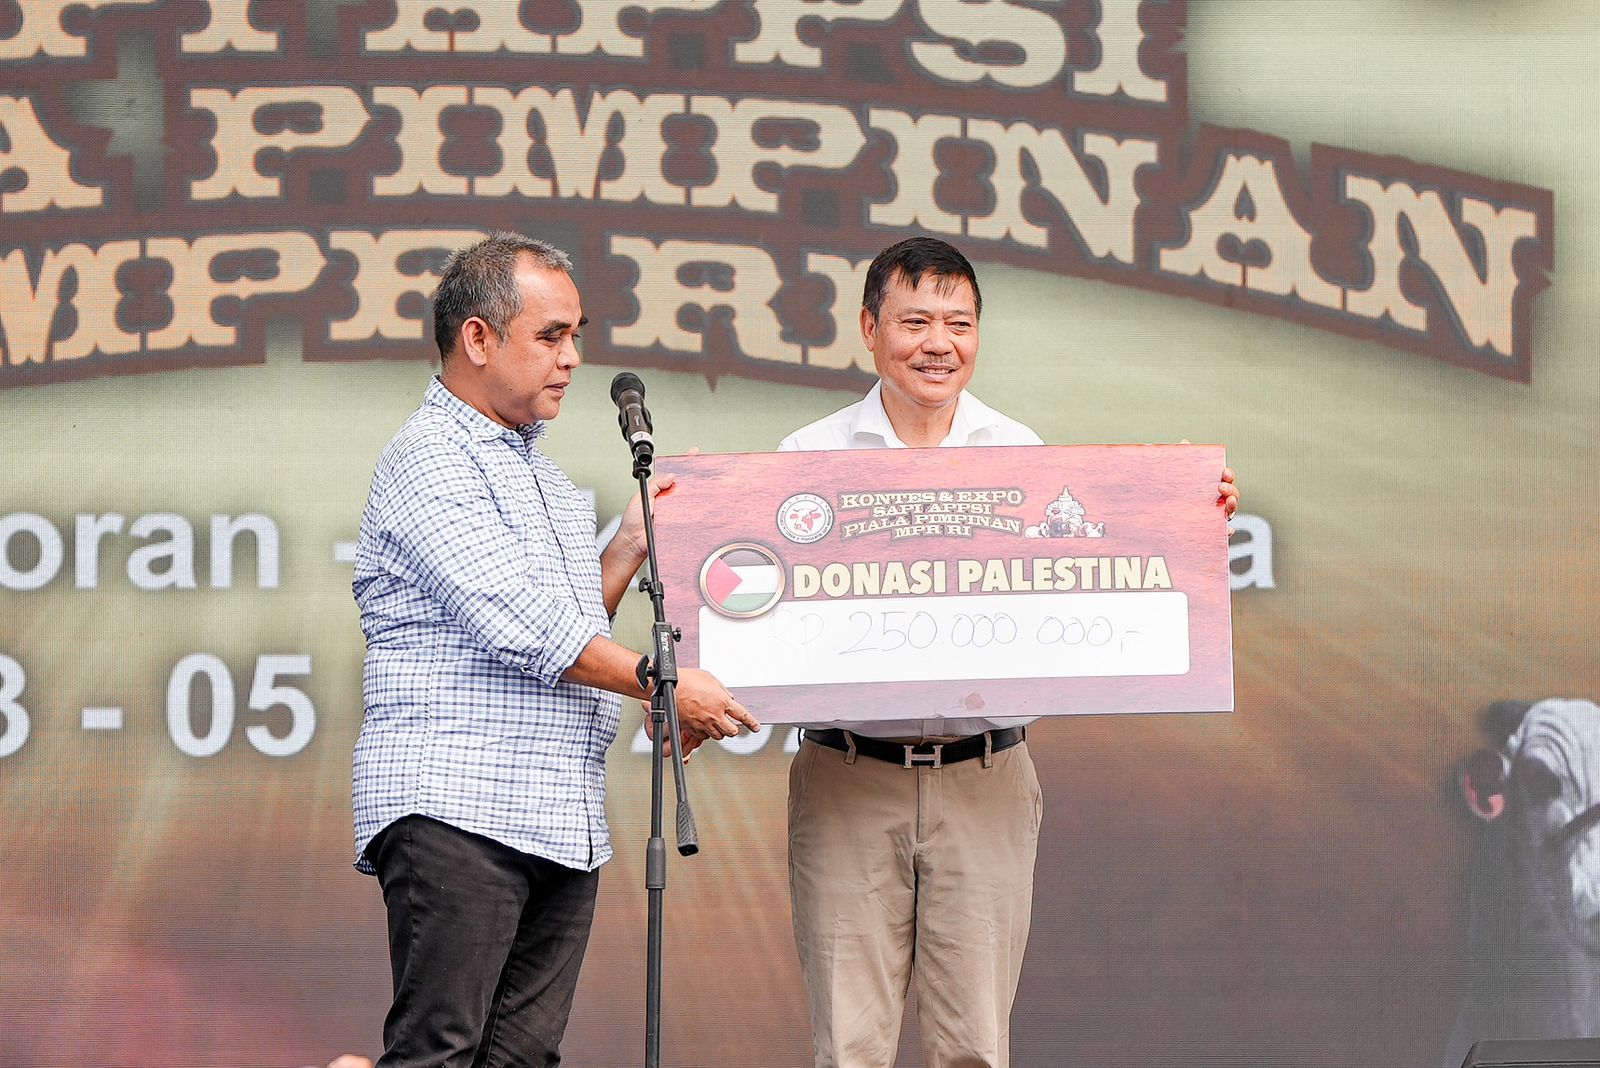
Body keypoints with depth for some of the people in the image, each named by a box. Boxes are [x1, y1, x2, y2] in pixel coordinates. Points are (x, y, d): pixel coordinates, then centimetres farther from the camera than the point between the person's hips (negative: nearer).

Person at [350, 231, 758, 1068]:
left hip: (562, 824, 9)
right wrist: (661, 683, -8)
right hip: (456, 807, -9)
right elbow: (517, 625, -14)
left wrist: (630, 546, 14)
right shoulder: (428, 462, -6)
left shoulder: (540, 473, 24)